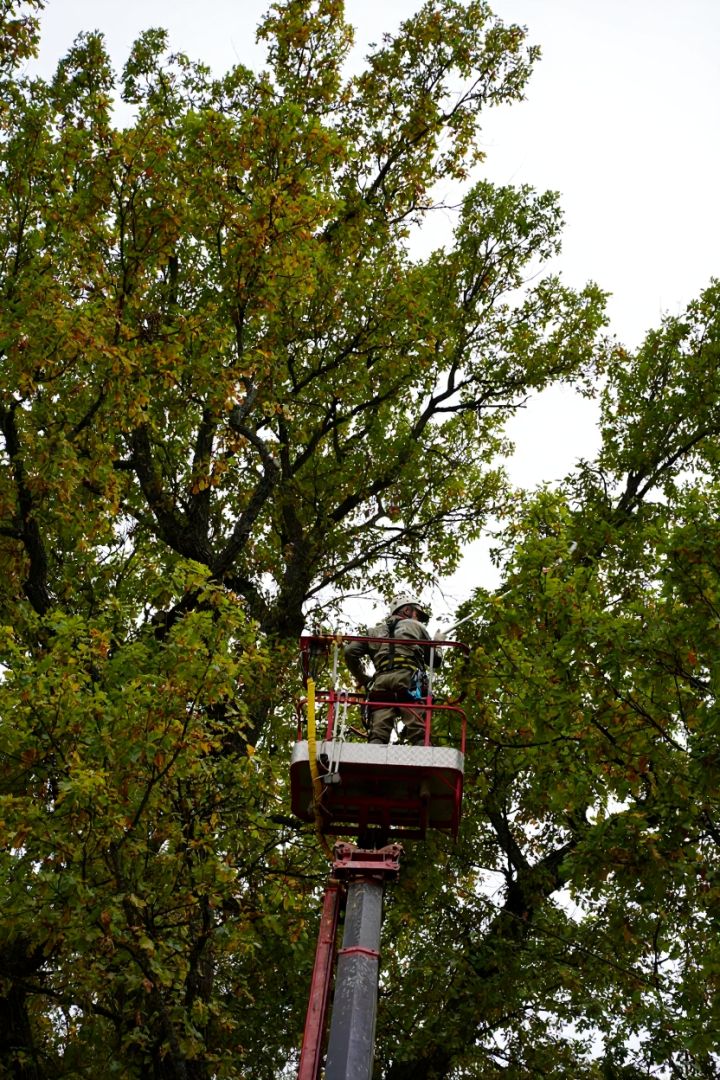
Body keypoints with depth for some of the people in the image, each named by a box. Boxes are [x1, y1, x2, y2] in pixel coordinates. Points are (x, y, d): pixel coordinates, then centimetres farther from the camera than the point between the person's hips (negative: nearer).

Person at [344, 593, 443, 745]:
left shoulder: (375, 631, 30)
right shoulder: (417, 626, 23)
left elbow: (350, 652, 15)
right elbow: (435, 660, 26)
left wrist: (363, 679, 25)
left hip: (381, 683, 3)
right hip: (408, 681, -3)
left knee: (377, 735, -7)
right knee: (419, 734, -9)